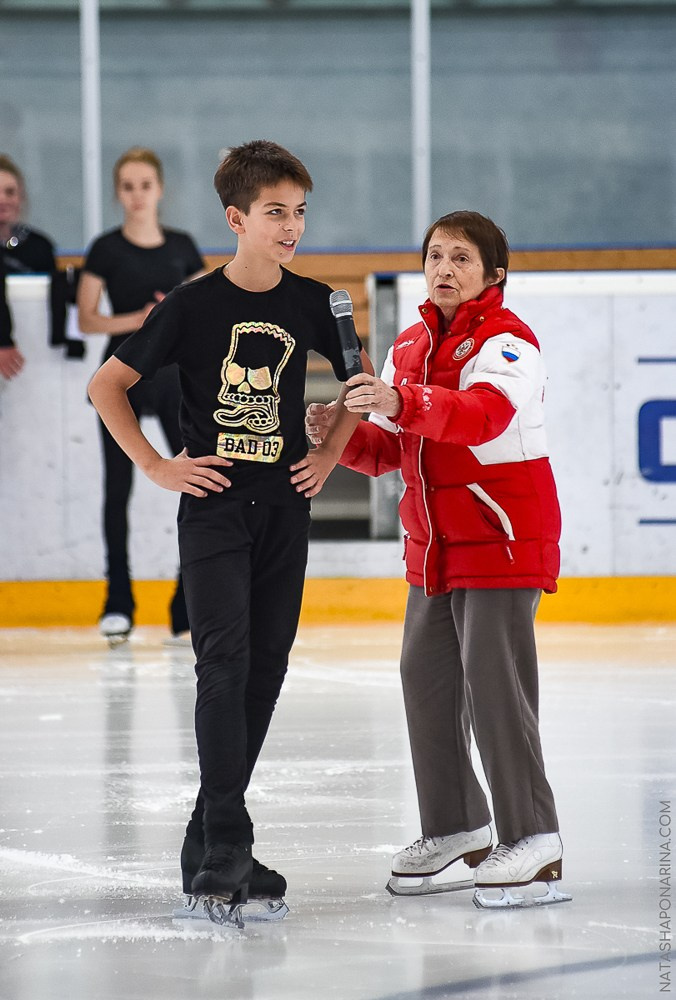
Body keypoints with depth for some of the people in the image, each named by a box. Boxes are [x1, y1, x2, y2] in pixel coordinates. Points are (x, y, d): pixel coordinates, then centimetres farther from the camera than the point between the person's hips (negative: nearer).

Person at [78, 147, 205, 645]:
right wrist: (135, 320, -16)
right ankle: (118, 605, 13)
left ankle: (190, 612, -1)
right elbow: (87, 319, -3)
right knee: (119, 486, 3)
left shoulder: (181, 246, 6)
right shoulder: (107, 249, -1)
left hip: (173, 372, 2)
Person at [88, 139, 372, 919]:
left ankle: (209, 843, 15)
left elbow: (360, 379, 21)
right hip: (214, 508, -4)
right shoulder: (195, 305, -8)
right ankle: (225, 847, -18)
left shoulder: (309, 302, 4)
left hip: (284, 510, 4)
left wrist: (330, 454, 10)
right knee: (226, 662, -16)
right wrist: (156, 467, -6)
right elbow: (106, 385, -2)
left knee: (265, 670, 5)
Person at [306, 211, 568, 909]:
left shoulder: (506, 342, -13)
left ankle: (532, 840, -7)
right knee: (426, 679, 11)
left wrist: (401, 402, -48)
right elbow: (386, 450, 11)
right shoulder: (410, 345, 12)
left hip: (504, 541, -8)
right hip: (434, 548, 8)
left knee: (493, 683, -12)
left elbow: (482, 414, -34)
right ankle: (456, 826, 25)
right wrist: (342, 435, -11)